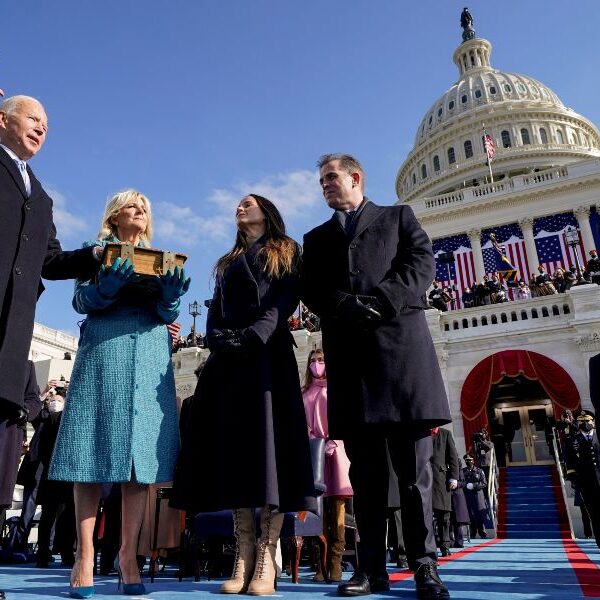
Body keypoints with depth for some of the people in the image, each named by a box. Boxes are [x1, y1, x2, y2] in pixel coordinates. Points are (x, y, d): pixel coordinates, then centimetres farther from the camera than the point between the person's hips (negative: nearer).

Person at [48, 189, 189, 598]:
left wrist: (171, 293, -12)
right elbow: (82, 300, 2)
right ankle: (85, 557, -1)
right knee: (94, 453, -6)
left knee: (142, 453, -4)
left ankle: (128, 556, 1)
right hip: (103, 350, -2)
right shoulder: (97, 250, 14)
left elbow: (168, 314, 10)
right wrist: (108, 286, -18)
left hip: (151, 356, 3)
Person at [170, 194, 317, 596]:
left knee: (269, 440, -12)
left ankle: (266, 558, -11)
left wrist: (254, 336, -17)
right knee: (233, 444, -4)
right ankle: (244, 555, -2)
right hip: (228, 359, 5)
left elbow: (286, 300, -2)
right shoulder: (228, 263, 28)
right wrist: (218, 339, -5)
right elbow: (215, 311, 17)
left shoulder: (286, 253, 14)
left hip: (269, 354, -5)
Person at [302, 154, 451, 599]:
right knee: (365, 468, 3)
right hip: (348, 352, 3)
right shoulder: (318, 237, 25)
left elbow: (423, 263, 3)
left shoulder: (398, 217, 19)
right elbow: (311, 290, 10)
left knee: (414, 465, -2)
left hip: (401, 342, -2)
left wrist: (379, 303, -11)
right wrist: (348, 307, -10)